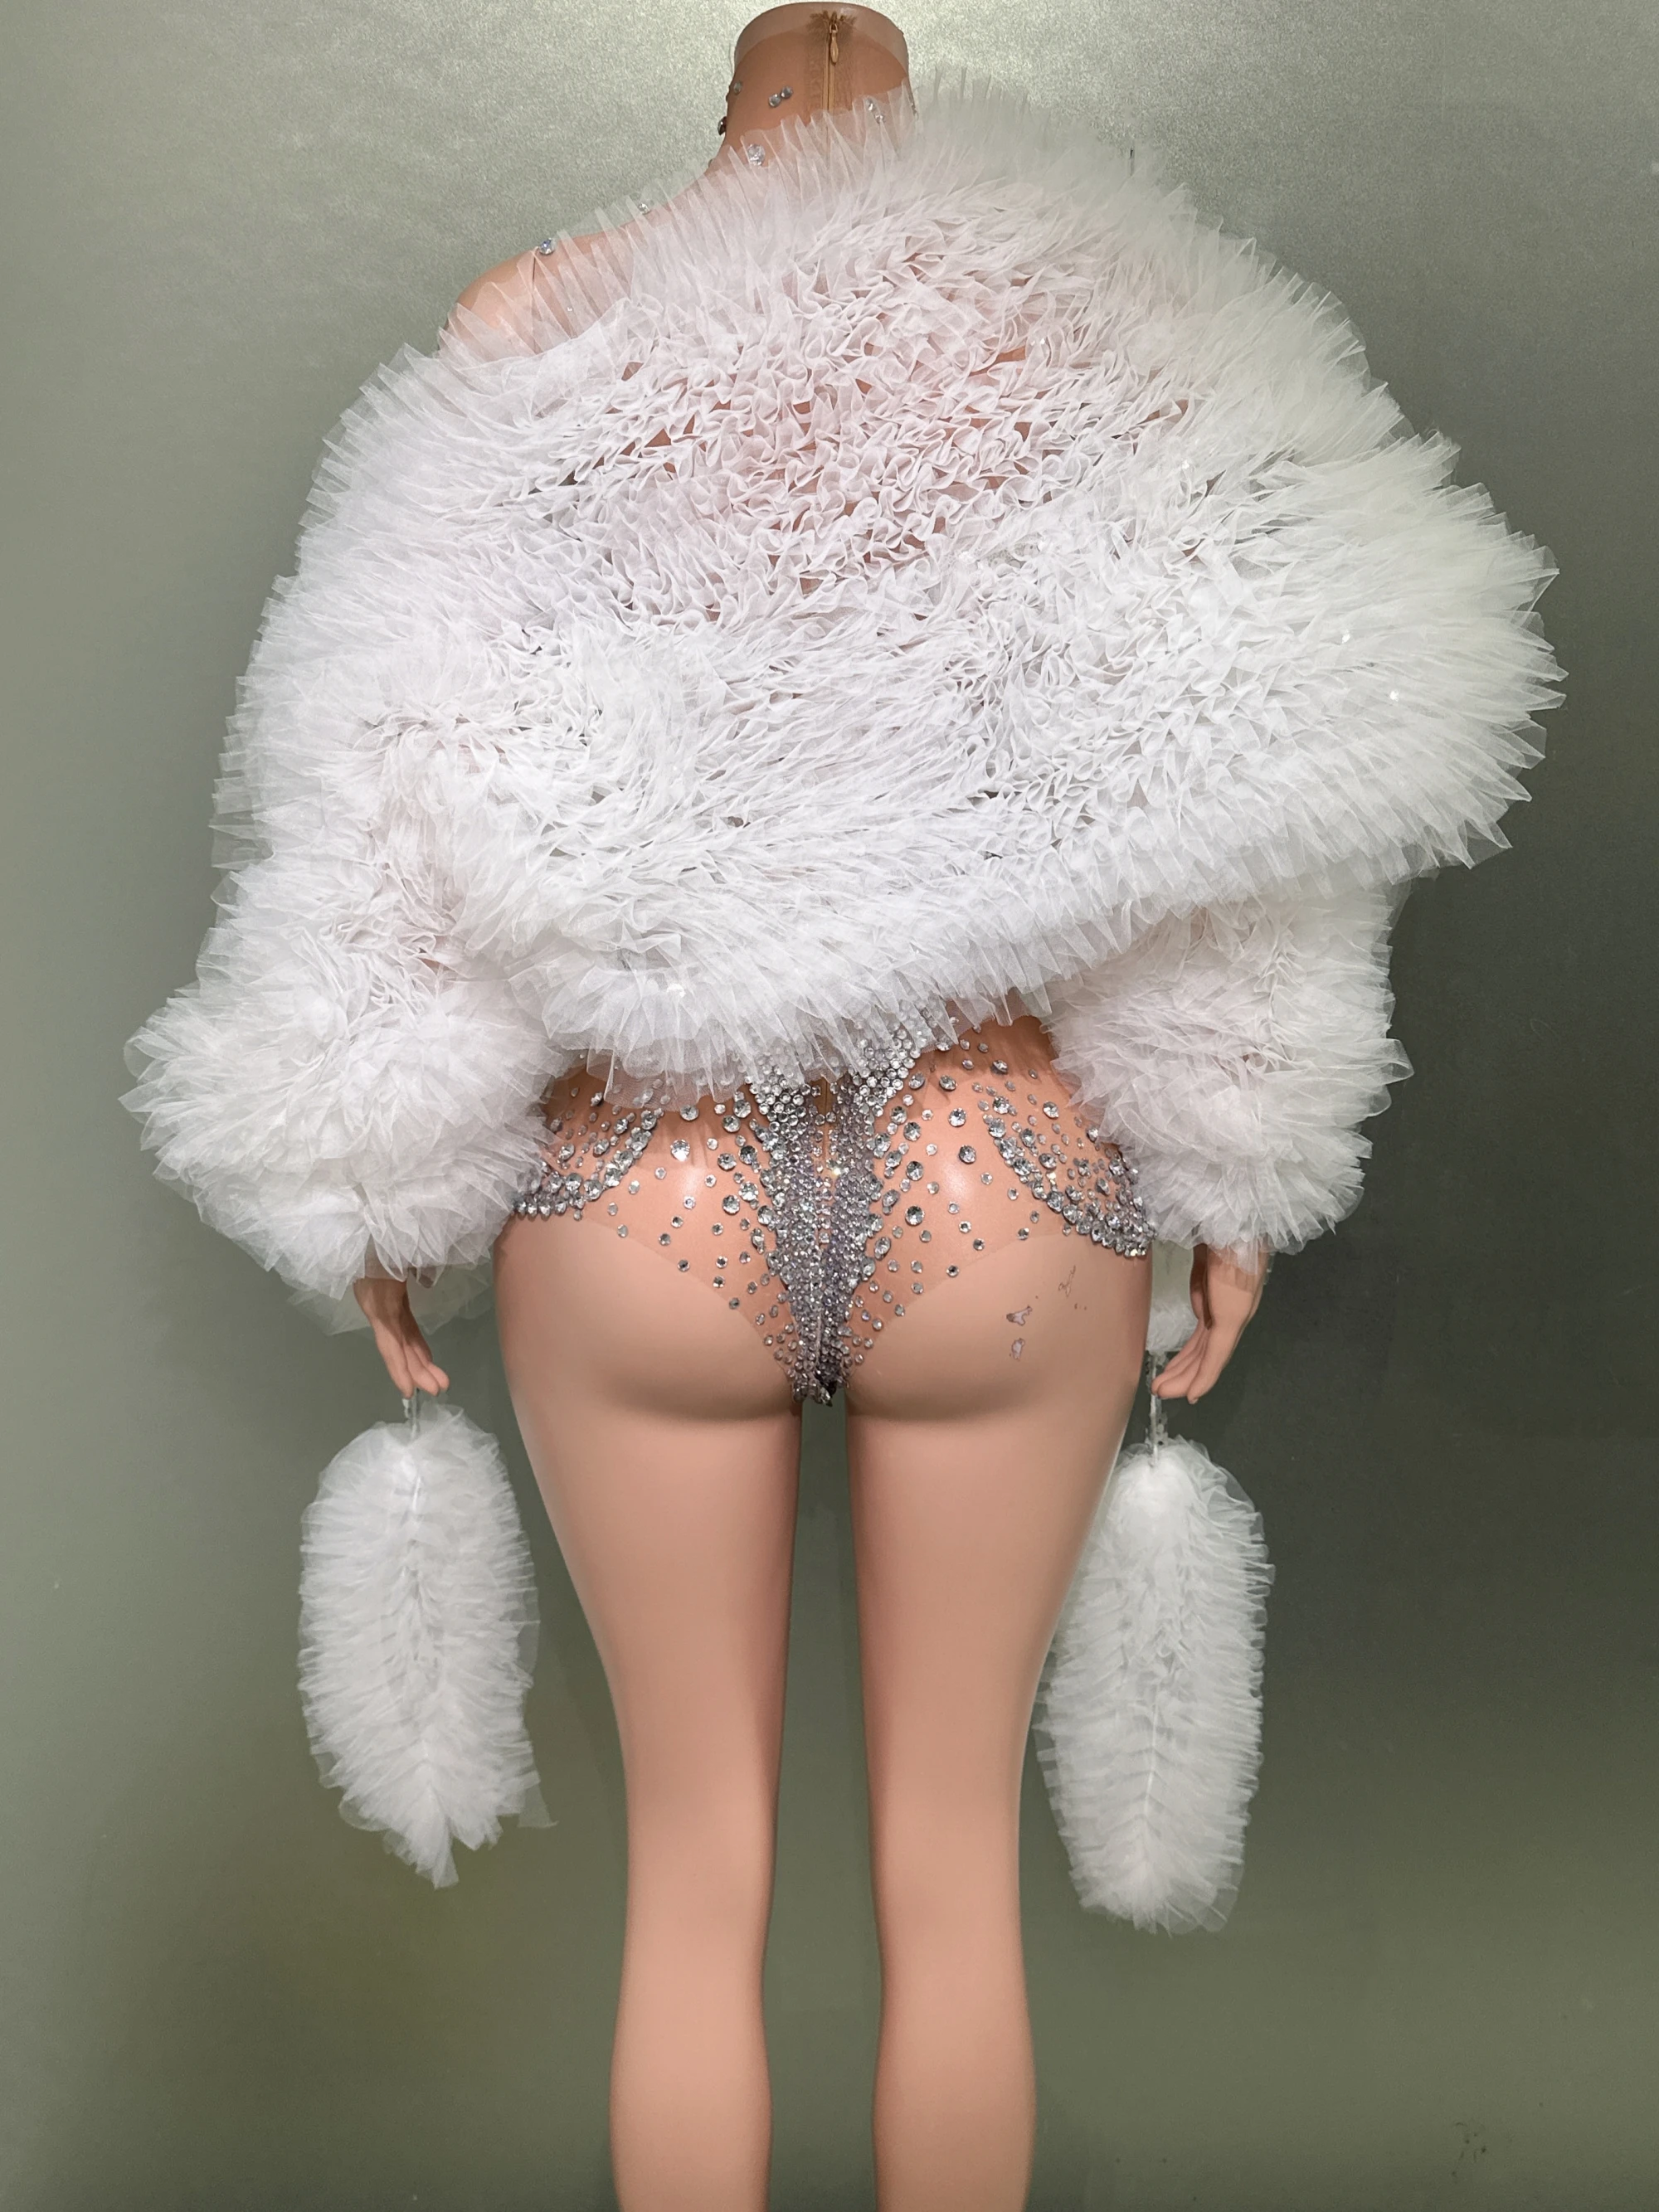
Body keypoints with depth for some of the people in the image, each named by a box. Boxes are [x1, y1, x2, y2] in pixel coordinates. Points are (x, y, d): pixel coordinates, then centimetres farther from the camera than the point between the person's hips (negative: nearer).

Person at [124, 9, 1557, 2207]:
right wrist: (1231, 1177, 8)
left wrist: (382, 1192, 7)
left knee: (694, 1866, 17)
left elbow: (407, 811, -1)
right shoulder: (1076, 324, 0)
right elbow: (1202, 811, -2)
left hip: (638, 1207, 0)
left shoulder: (534, 332, 1)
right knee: (952, 1859, 18)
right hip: (996, 1204, 0)